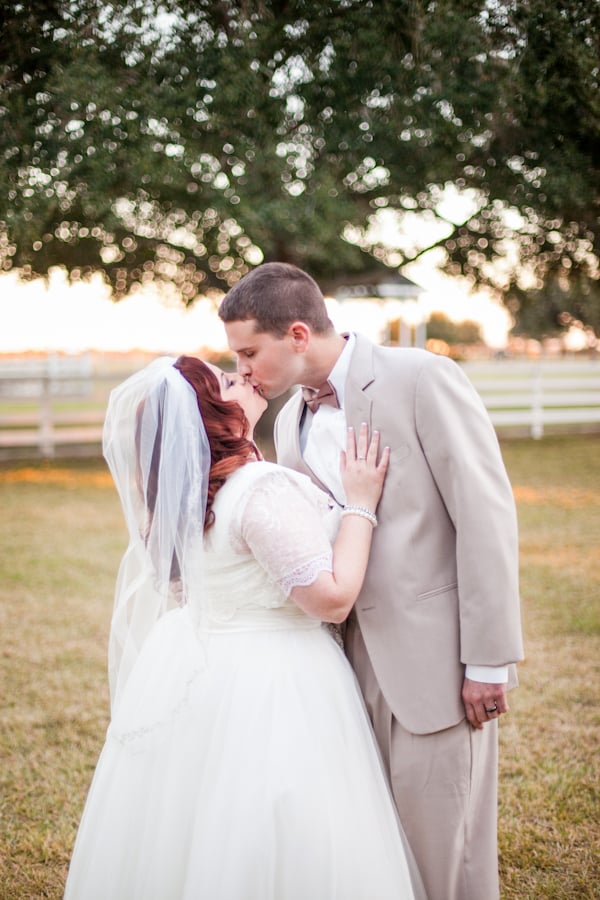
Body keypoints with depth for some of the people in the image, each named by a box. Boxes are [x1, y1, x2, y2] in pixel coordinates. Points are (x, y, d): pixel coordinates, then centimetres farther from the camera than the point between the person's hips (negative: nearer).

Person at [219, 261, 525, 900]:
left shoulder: (421, 378, -10)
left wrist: (488, 658, -14)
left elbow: (486, 513, -13)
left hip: (438, 654, -6)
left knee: (440, 846, 2)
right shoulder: (291, 423, 12)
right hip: (356, 657, 6)